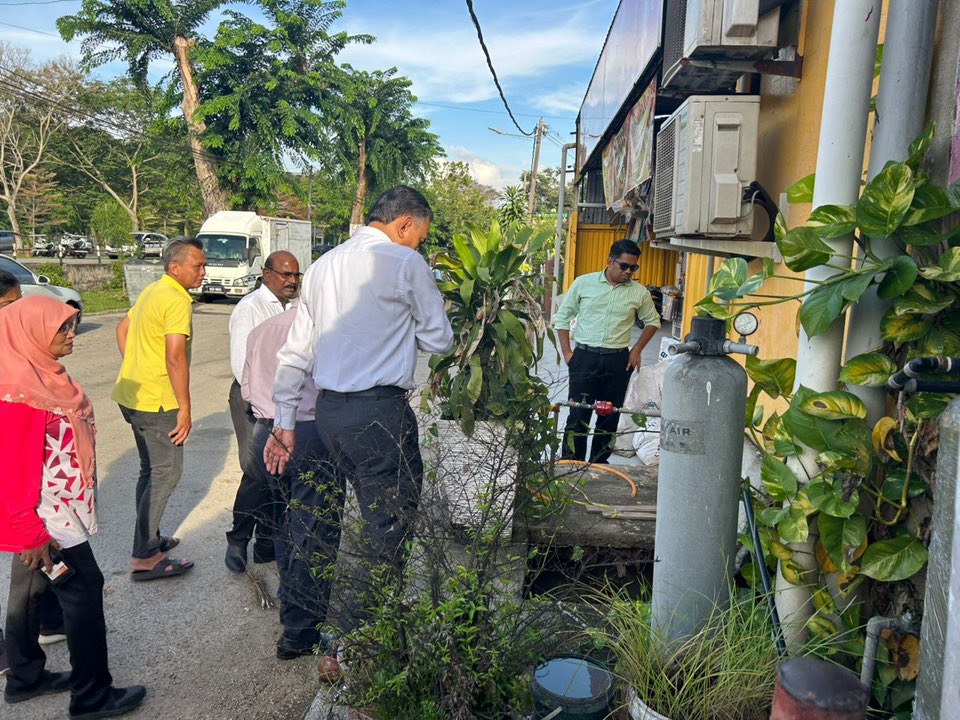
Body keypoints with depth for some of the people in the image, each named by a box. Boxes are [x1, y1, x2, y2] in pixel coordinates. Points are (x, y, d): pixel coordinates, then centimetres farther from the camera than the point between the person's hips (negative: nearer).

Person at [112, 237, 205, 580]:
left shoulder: (151, 291, 14)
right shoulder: (178, 301, -17)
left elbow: (122, 330, 23)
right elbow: (175, 358, -23)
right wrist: (185, 408, -18)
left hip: (131, 394, 10)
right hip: (156, 401, -10)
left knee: (151, 470, 19)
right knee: (166, 473, -2)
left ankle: (148, 538, 31)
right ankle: (145, 558, 2)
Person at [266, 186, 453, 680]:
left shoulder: (322, 266, 15)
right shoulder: (405, 263, -5)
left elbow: (295, 352, 13)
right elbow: (439, 341, 0)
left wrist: (284, 422, 16)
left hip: (329, 412, 8)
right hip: (381, 412, -8)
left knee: (377, 523, 21)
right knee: (388, 533, 3)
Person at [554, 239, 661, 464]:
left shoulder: (639, 293, 2)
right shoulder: (583, 283, -1)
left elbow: (652, 322, 18)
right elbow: (562, 317, 6)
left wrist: (637, 349, 6)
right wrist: (566, 352, 0)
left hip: (618, 361, 2)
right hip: (585, 357, -2)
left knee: (609, 416, 9)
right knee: (578, 414, -2)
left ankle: (599, 464, 23)